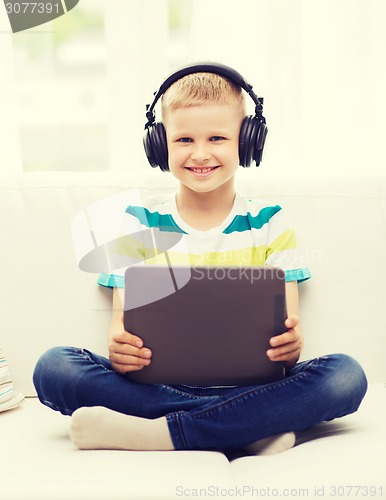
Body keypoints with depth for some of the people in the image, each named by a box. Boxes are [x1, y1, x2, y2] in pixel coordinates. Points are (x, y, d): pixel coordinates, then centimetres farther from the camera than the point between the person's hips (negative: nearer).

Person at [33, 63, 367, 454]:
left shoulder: (270, 224, 7)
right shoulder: (139, 223, 8)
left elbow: (287, 330, 1)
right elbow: (123, 323, 1)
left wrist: (292, 344, -25)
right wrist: (119, 349, -24)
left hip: (249, 385, 0)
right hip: (158, 385, 1)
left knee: (346, 376, -27)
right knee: (53, 367, -24)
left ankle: (155, 434, -29)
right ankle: (255, 427, -27)